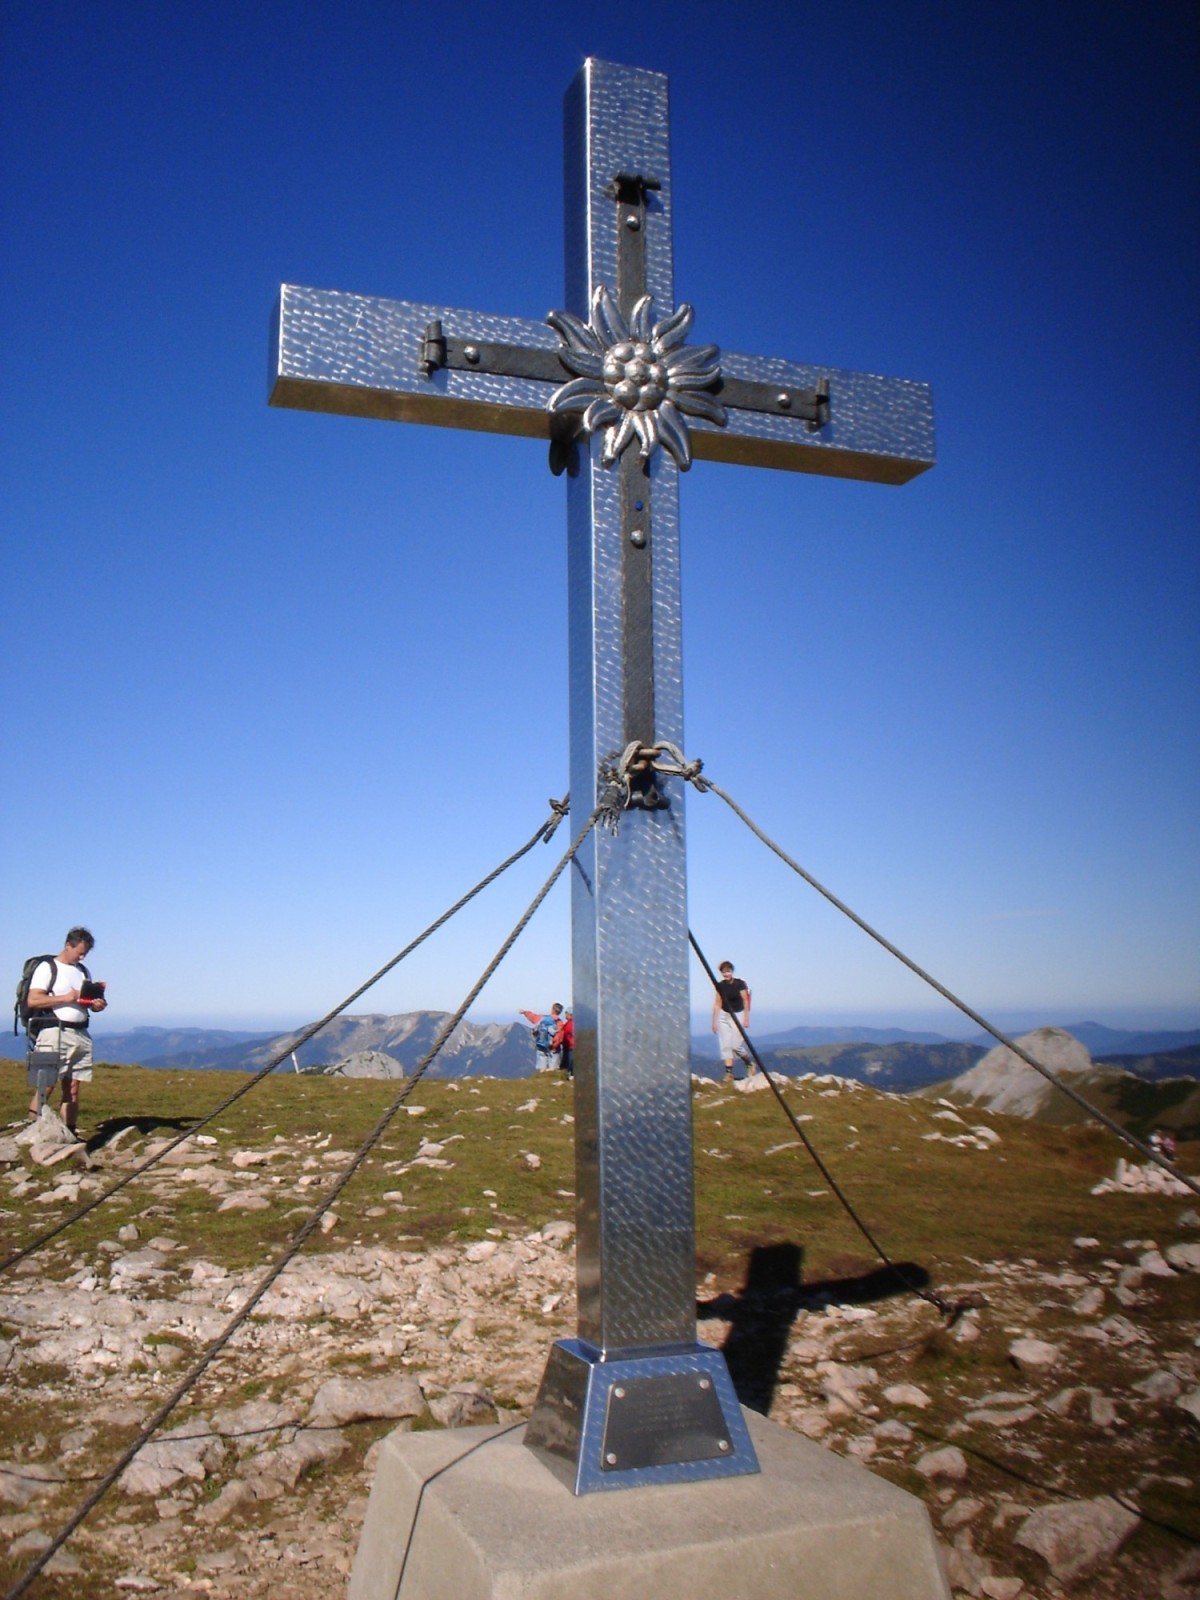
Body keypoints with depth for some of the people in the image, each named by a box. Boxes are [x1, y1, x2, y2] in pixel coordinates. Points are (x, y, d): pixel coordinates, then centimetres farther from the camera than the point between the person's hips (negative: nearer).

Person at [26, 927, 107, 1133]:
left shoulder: (82, 972, 20)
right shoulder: (47, 967, 1)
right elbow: (33, 1000, -10)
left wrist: (97, 1004, 1)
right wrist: (65, 998, -16)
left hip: (81, 1035, 6)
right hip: (54, 1033, -6)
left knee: (72, 1089, 4)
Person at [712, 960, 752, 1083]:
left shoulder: (739, 984, -10)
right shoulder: (719, 986, 0)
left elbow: (745, 1001, -5)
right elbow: (717, 1003, 4)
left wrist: (746, 1018, -6)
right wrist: (714, 1021, 4)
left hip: (738, 1015, -4)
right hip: (724, 1016, 4)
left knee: (736, 1045, -8)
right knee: (725, 1045, -4)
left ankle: (749, 1063, 18)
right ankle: (729, 1072, -1)